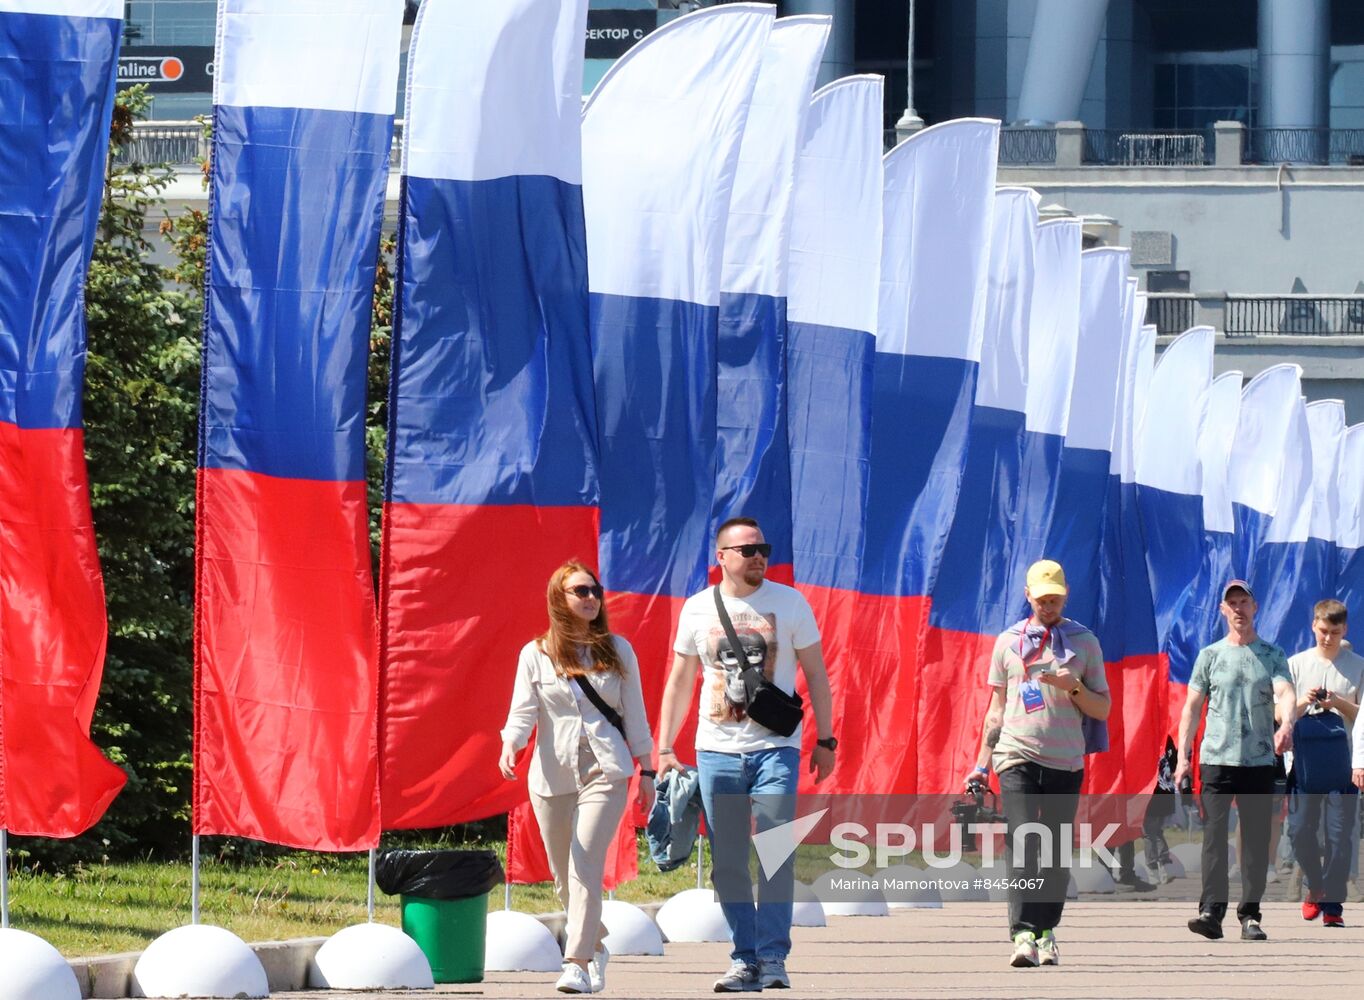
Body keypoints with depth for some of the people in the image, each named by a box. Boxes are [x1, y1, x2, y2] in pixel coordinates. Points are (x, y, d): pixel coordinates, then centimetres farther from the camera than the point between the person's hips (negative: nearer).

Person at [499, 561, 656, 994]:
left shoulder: (617, 651, 8)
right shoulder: (535, 655, 4)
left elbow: (634, 714, 11)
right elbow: (523, 712, -2)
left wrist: (646, 771, 10)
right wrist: (510, 747, -22)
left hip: (604, 773, -1)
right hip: (552, 776, 1)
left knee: (585, 866, -16)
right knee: (564, 876, 9)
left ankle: (577, 964, -19)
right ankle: (595, 946, 34)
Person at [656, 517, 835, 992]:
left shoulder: (790, 603, 3)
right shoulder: (698, 609, 7)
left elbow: (815, 674, 8)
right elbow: (679, 682, 14)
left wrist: (825, 740, 3)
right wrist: (664, 749, 10)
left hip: (775, 748, -2)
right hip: (717, 751, 2)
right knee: (728, 864, 1)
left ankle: (772, 957, -11)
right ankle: (744, 959, 7)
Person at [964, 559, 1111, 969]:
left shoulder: (1085, 642, 9)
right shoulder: (1008, 643, 11)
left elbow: (1103, 710, 8)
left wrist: (1073, 687, -11)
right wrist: (981, 764, 11)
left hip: (1066, 762, 1)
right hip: (1017, 756, -1)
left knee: (1055, 853, 1)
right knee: (1022, 843, -15)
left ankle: (1047, 933, 11)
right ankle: (1023, 935, -24)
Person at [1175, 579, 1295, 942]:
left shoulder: (1272, 655, 9)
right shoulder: (1210, 655, 10)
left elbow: (1285, 693, -8)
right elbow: (1192, 707, 10)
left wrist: (1285, 725, -30)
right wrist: (1182, 756, 2)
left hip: (1259, 761, 0)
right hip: (1216, 759, 0)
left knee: (1256, 838, 0)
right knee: (1214, 834, -10)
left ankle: (1250, 915, 5)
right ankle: (1211, 910, -15)